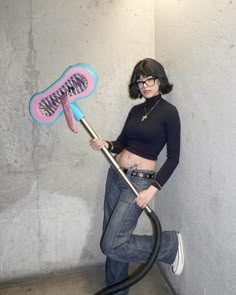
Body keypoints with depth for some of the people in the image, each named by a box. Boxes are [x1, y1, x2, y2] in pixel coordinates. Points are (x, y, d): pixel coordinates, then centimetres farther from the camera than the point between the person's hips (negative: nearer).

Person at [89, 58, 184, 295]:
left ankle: (171, 245, 12)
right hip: (115, 175, 7)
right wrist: (106, 145, -10)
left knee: (112, 244, -8)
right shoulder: (135, 110, 11)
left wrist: (153, 189, -17)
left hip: (140, 181, -6)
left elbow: (173, 158, -10)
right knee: (112, 239, 13)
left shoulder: (169, 112, -7)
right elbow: (121, 144, 12)